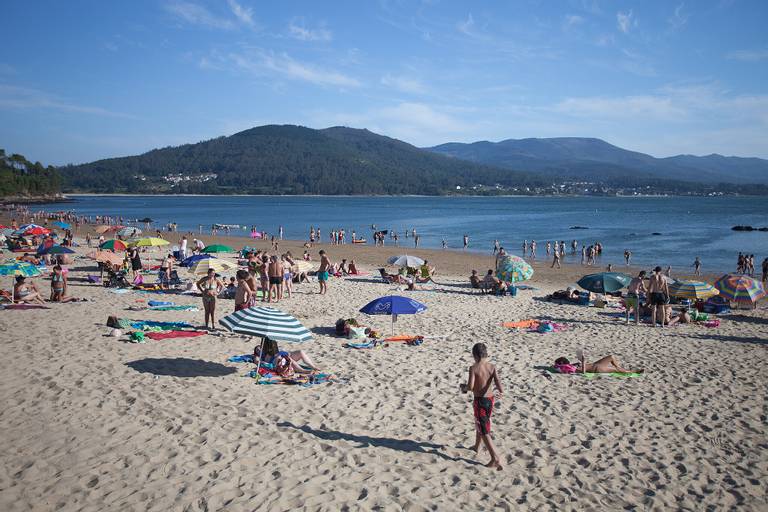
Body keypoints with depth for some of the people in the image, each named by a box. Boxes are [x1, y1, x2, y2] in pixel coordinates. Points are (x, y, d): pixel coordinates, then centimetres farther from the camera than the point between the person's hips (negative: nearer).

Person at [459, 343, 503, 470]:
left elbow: (470, 387, -23)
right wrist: (500, 392, 7)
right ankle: (477, 446, 49)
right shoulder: (492, 367, -5)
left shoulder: (473, 368, -17)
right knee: (479, 423, 29)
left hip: (480, 401, -6)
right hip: (490, 399, 6)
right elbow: (498, 383, -13)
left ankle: (495, 458, -8)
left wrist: (463, 387, -2)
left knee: (484, 431, -1)